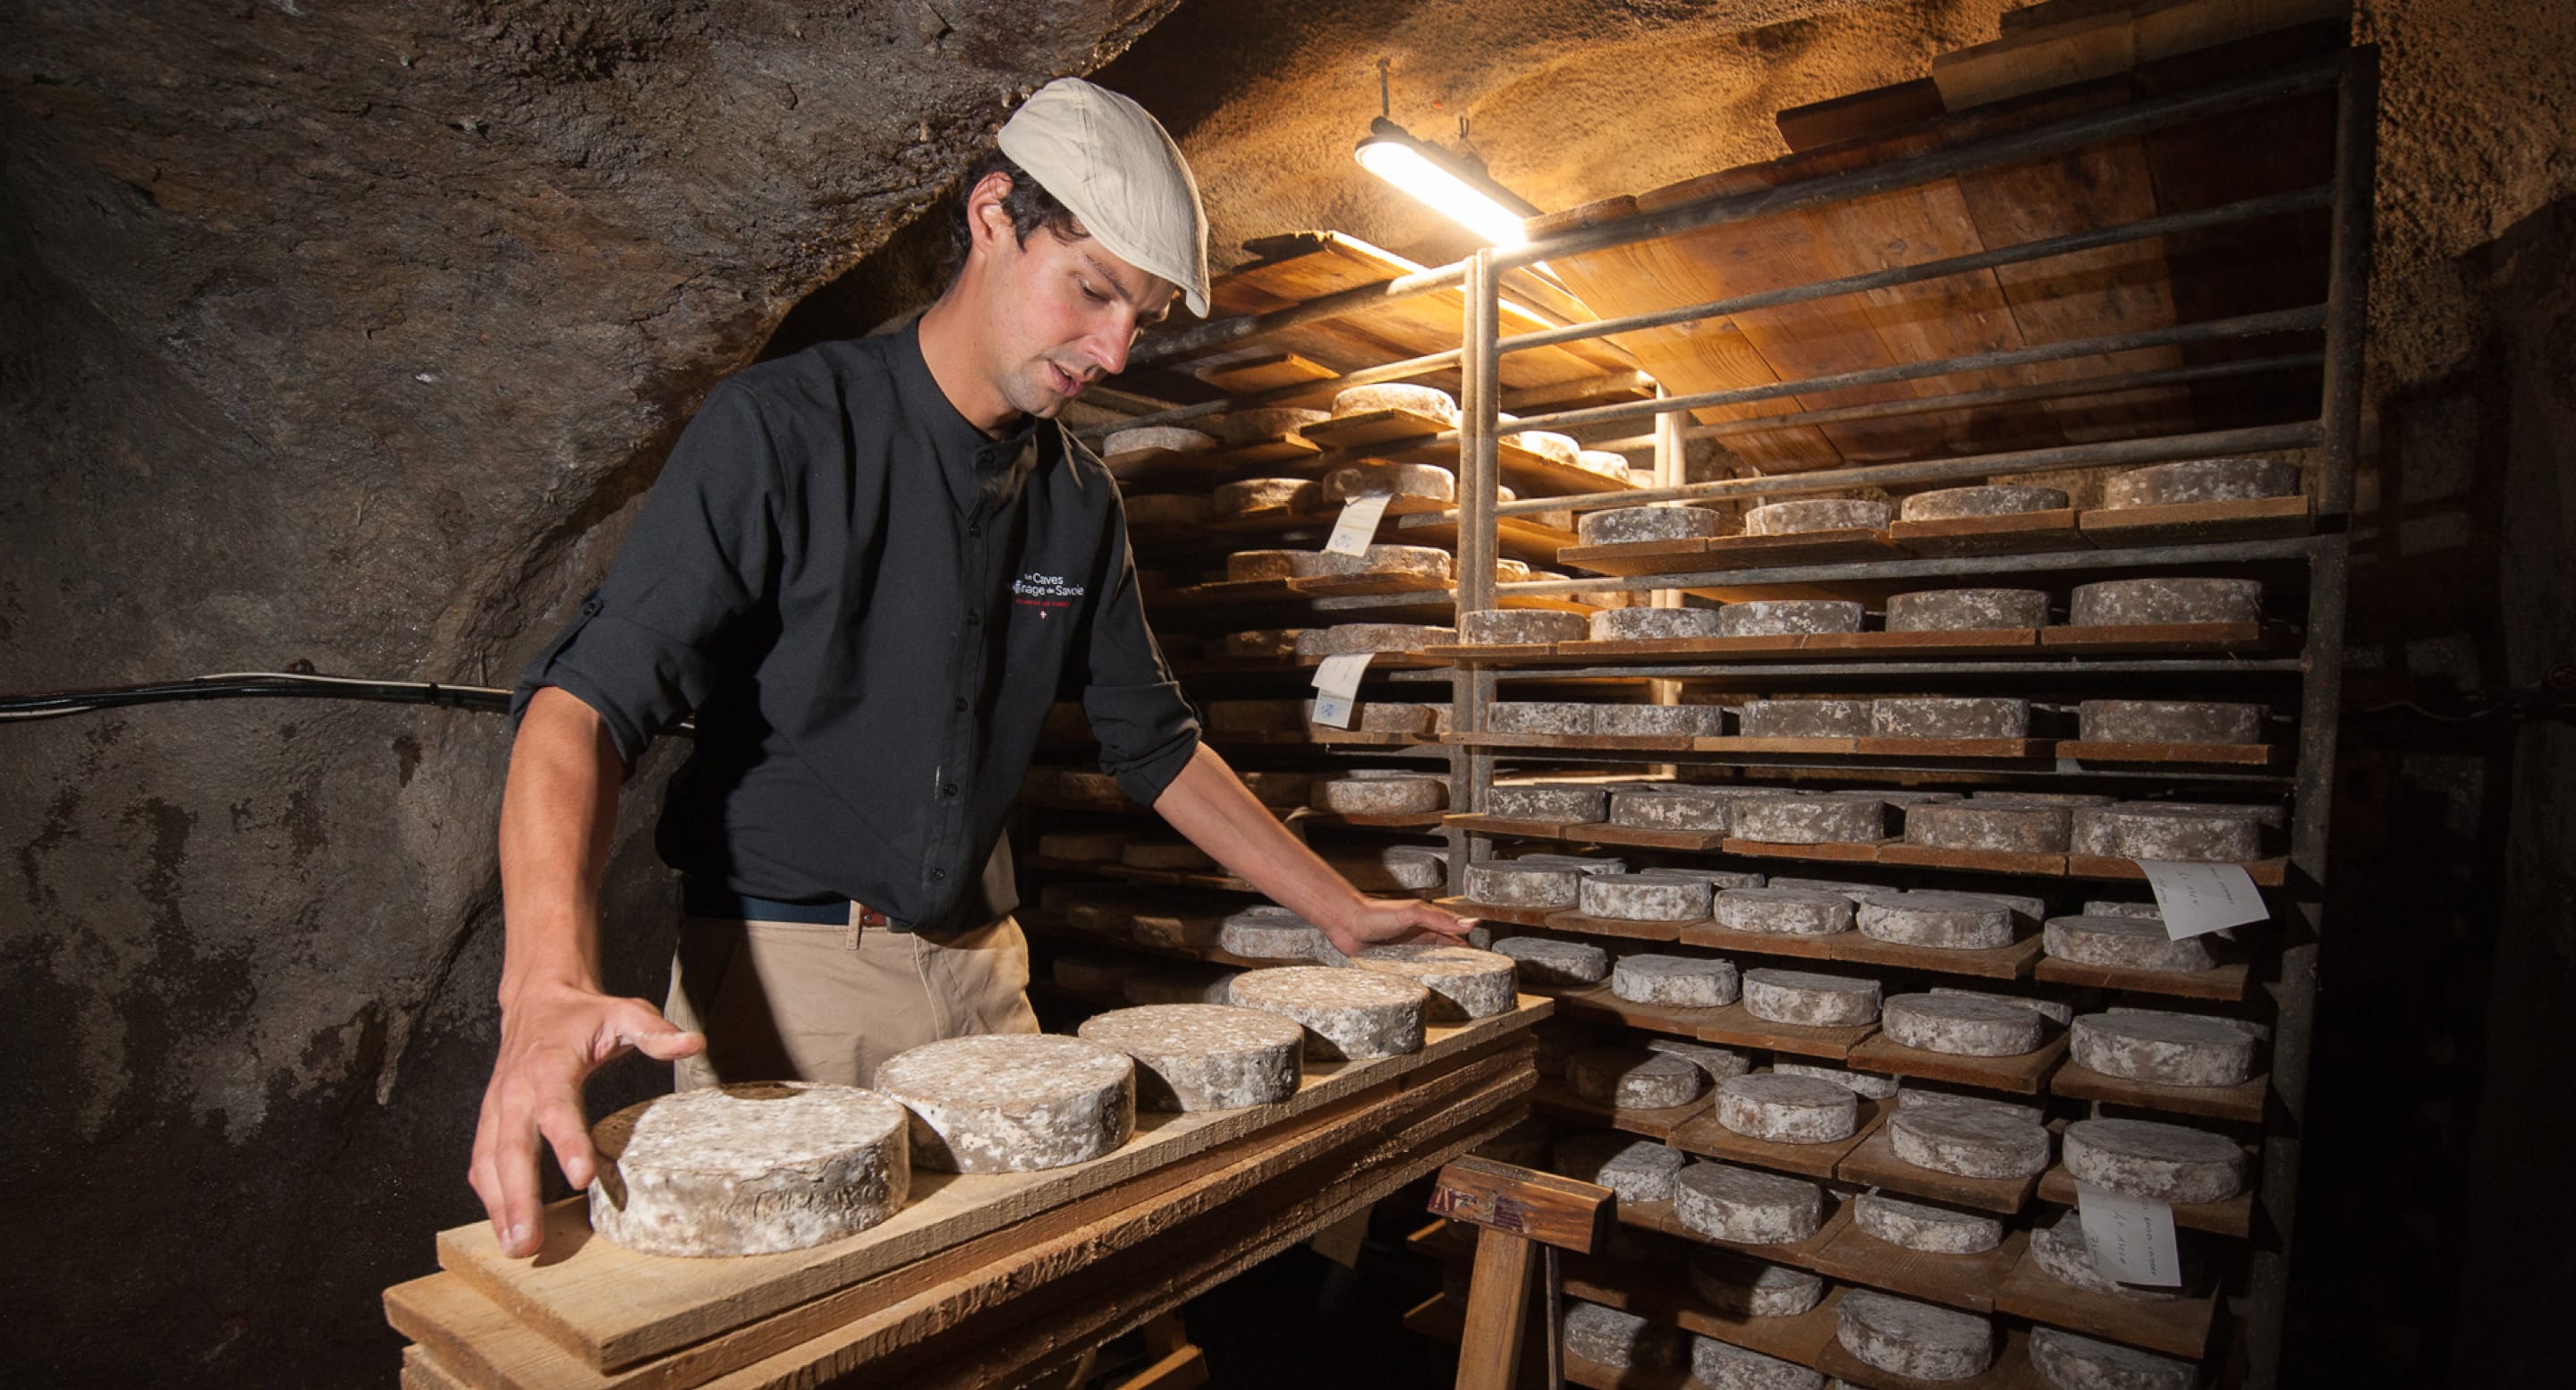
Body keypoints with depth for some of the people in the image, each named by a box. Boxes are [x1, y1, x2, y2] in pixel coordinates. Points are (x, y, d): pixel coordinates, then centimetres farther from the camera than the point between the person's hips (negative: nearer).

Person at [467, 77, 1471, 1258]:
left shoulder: (1078, 498, 7)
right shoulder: (783, 428, -10)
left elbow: (1154, 742, 14)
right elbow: (587, 703, -19)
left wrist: (1342, 911, 13)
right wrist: (549, 980, -38)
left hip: (984, 972, 5)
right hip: (784, 977, -4)